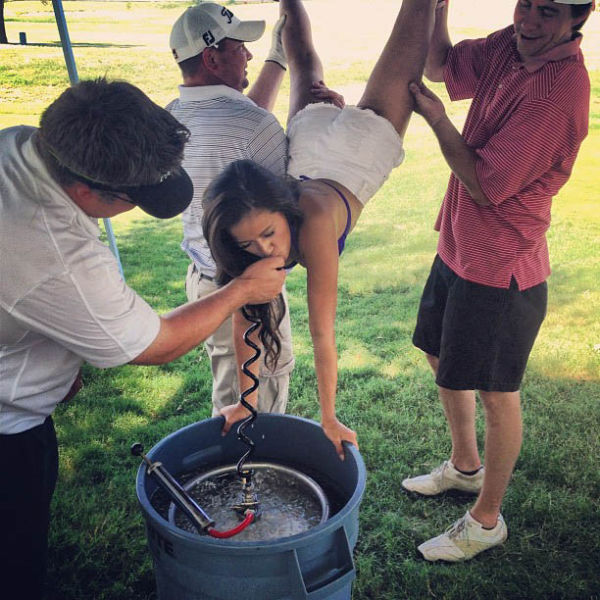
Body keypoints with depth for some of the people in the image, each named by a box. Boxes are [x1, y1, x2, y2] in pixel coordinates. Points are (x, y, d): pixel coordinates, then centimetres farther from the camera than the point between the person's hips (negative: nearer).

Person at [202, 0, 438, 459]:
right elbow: (243, 314, -21)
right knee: (305, 67, 33)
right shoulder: (247, 229, -31)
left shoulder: (313, 222, -45)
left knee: (404, 59, 21)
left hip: (365, 135, -4)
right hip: (307, 137, 4)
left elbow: (322, 333, -39)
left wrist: (330, 421, -30)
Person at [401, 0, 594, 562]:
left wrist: (434, 116, -17)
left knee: (496, 392, 6)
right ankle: (465, 466, 46)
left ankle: (486, 520, 28)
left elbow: (486, 186, -24)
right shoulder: (510, 45, 1)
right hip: (458, 247, 9)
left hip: (501, 268, -9)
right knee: (441, 357, 22)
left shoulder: (561, 87, -24)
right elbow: (439, 64, 9)